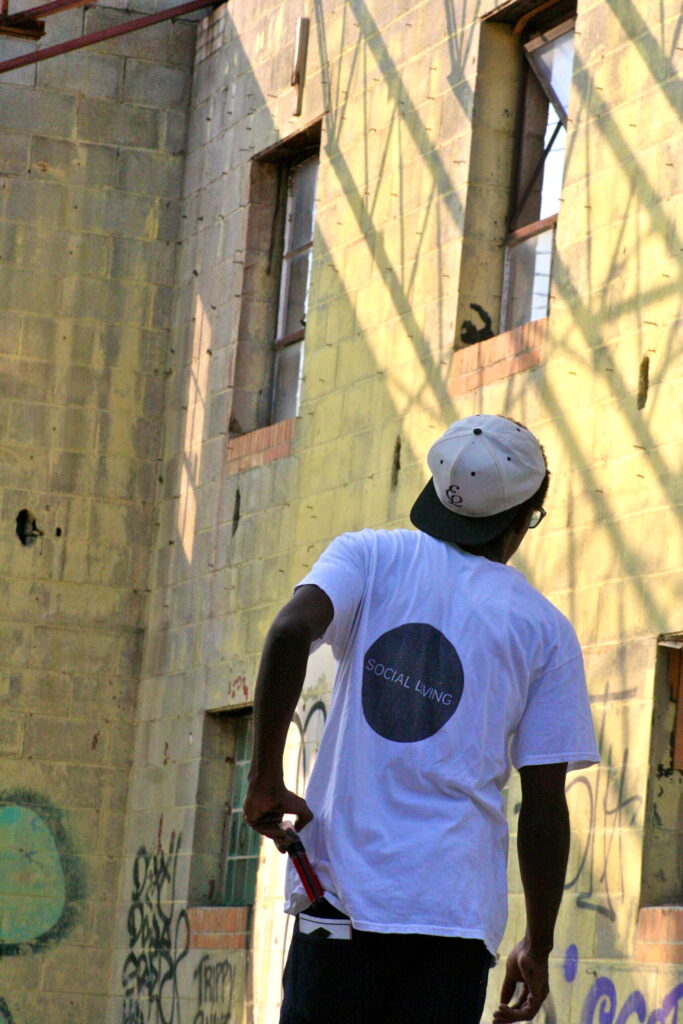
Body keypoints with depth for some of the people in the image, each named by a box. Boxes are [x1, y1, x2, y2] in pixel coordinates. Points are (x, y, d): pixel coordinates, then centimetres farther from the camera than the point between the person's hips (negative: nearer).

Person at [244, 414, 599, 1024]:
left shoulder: (370, 556, 7)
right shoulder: (546, 631, 7)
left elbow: (292, 630, -14)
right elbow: (544, 808, 5)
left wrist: (266, 780, -8)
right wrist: (538, 946, 14)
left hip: (344, 885, 0)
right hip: (459, 912, 0)